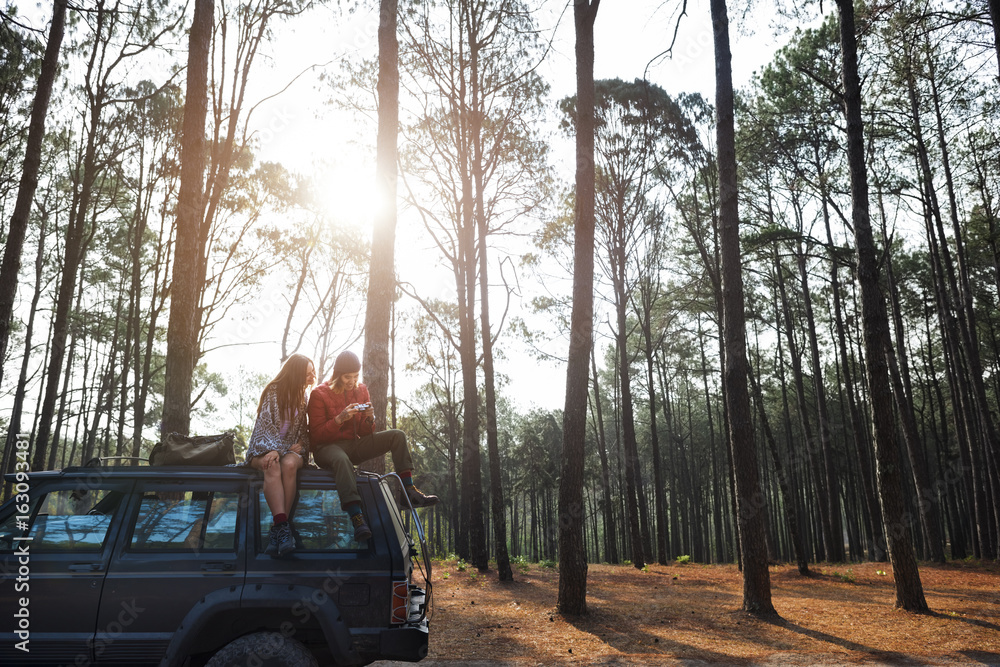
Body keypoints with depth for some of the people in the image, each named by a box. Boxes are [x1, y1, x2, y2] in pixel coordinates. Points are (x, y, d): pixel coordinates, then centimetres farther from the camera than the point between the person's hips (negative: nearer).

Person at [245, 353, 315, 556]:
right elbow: (265, 424, -8)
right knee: (272, 467, -38)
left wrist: (299, 448, -4)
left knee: (289, 464, -35)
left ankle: (277, 528, -38)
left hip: (290, 450, 2)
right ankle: (283, 525, -49)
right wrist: (273, 449, -24)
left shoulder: (303, 397, 13)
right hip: (264, 448, -2)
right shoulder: (273, 391, -1)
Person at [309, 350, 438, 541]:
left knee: (397, 436, -11)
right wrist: (340, 419, -25)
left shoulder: (361, 390, 9)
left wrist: (369, 419, -13)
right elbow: (316, 435, -11)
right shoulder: (319, 394, -6)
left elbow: (364, 433, 10)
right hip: (327, 447, -6)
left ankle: (410, 491, -22)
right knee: (342, 460, -42)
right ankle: (357, 519, -52)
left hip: (353, 445, 6)